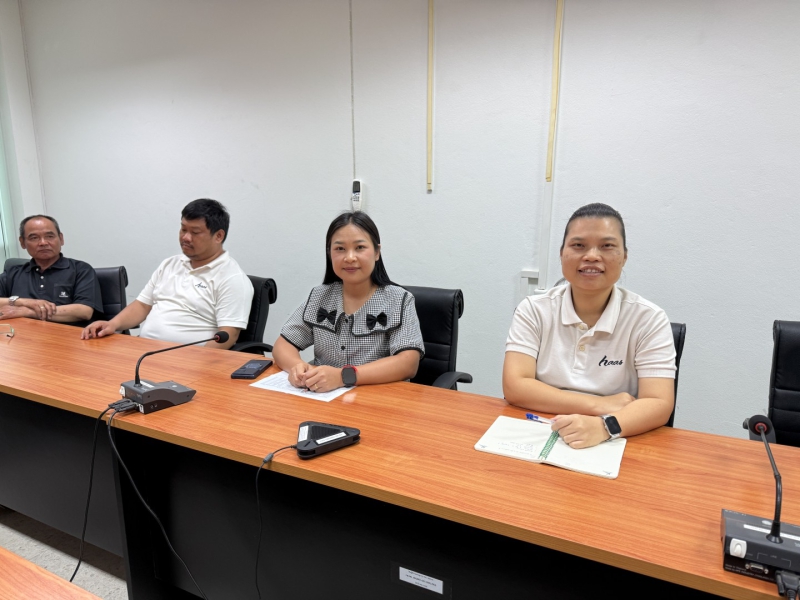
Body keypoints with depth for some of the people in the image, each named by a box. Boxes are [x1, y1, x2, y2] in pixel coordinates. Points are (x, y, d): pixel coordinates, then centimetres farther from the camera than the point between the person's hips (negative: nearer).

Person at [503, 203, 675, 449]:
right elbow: (515, 387, -10)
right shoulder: (534, 310, -1)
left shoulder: (648, 319, -3)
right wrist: (598, 405, -14)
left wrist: (603, 426, -29)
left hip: (611, 447, 1)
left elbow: (658, 404, -11)